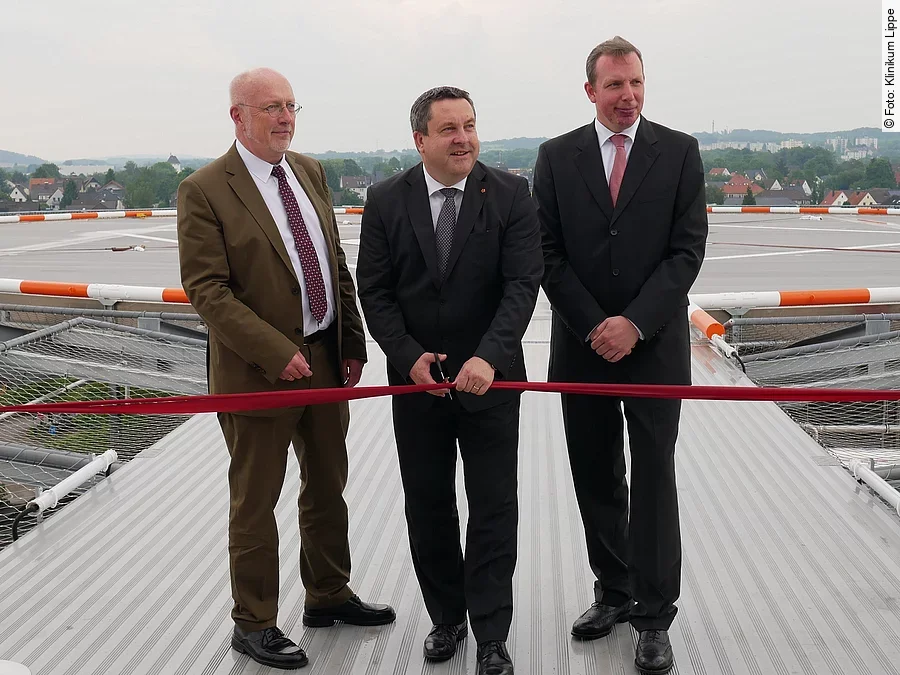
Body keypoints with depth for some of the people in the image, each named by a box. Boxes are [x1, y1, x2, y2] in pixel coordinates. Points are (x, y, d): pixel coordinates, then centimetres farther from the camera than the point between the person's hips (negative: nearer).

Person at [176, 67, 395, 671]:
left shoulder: (311, 173, 8)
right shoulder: (204, 190, -11)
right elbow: (207, 290, -16)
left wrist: (353, 344, 7)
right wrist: (277, 353, -22)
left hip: (326, 360, 7)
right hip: (259, 371, -6)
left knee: (328, 488, 20)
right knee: (255, 503, 8)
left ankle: (328, 594, 40)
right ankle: (254, 624, 26)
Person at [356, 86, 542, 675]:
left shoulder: (510, 195, -5)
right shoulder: (387, 200, -1)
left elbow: (523, 283, -12)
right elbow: (375, 290, 0)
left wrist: (488, 357, -25)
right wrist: (410, 357, -13)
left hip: (490, 379, -2)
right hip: (416, 380, 2)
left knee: (494, 510, 4)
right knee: (428, 507, 13)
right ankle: (446, 617, 32)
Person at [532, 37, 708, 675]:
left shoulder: (679, 151, 0)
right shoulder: (557, 157, 3)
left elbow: (688, 248, -6)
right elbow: (549, 255, 0)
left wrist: (635, 323, -14)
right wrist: (594, 326, -9)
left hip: (656, 342, -2)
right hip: (582, 343, 2)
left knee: (653, 478, 1)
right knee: (596, 478, 10)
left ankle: (654, 616, 12)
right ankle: (614, 592, 26)